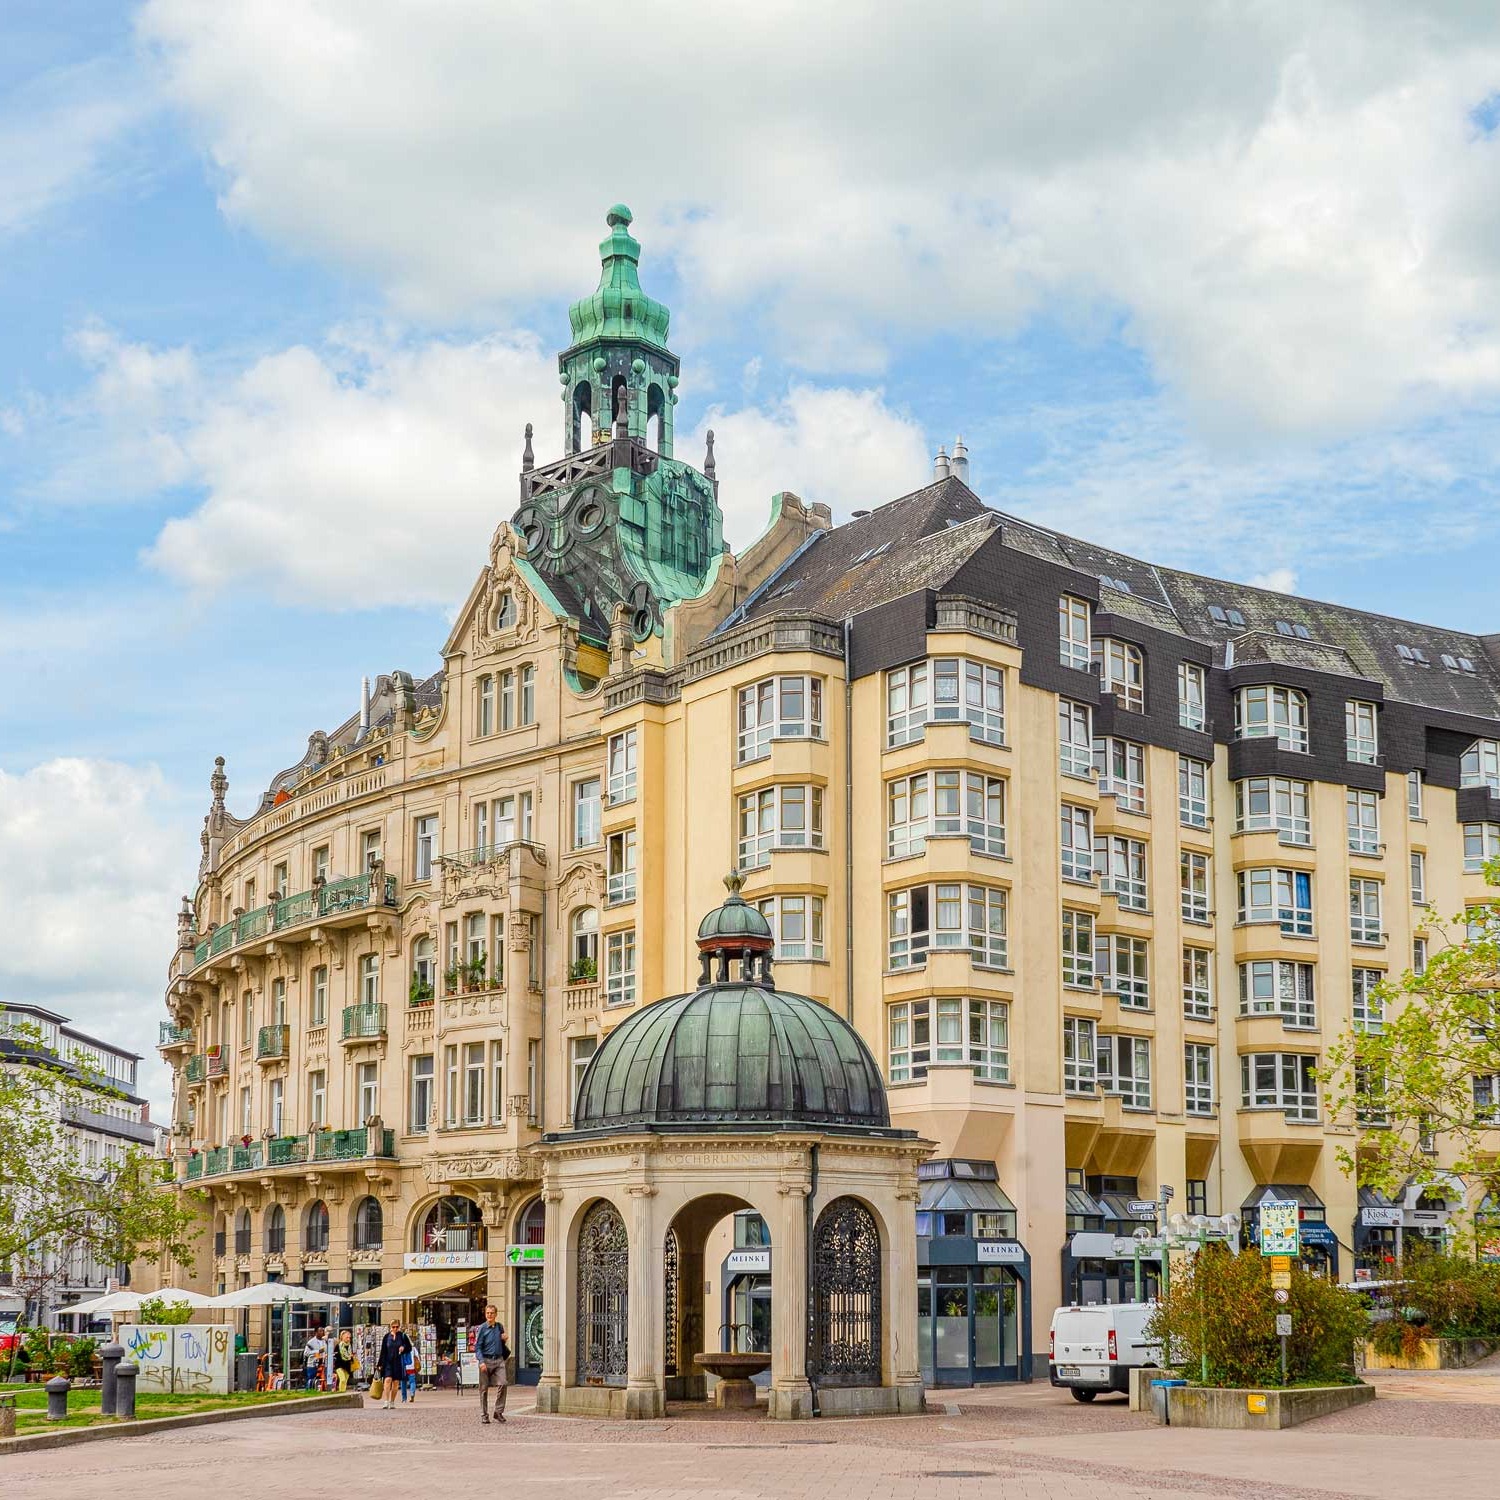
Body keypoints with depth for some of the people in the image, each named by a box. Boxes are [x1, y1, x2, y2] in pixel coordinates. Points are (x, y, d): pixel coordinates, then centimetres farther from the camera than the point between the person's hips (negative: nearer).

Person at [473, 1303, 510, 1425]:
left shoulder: (500, 1327, 11)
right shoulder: (482, 1328, -3)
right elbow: (477, 1347, -6)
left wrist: (504, 1339, 2)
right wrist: (481, 1361, -18)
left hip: (499, 1360, 3)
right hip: (486, 1361, -3)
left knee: (502, 1384, -13)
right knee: (484, 1389, 2)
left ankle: (499, 1412, -3)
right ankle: (484, 1415, 11)